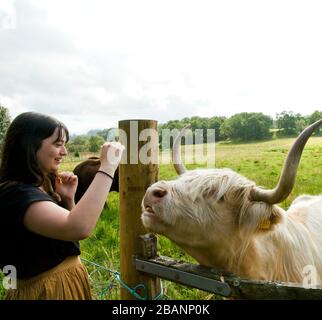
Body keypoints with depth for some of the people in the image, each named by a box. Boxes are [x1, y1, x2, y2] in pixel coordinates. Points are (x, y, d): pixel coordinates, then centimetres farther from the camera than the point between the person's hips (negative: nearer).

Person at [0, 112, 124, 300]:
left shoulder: (41, 185, 5)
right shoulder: (15, 194, -24)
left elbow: (68, 232, 11)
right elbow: (79, 228, -41)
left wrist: (68, 199, -6)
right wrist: (107, 166, -34)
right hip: (46, 290, -9)